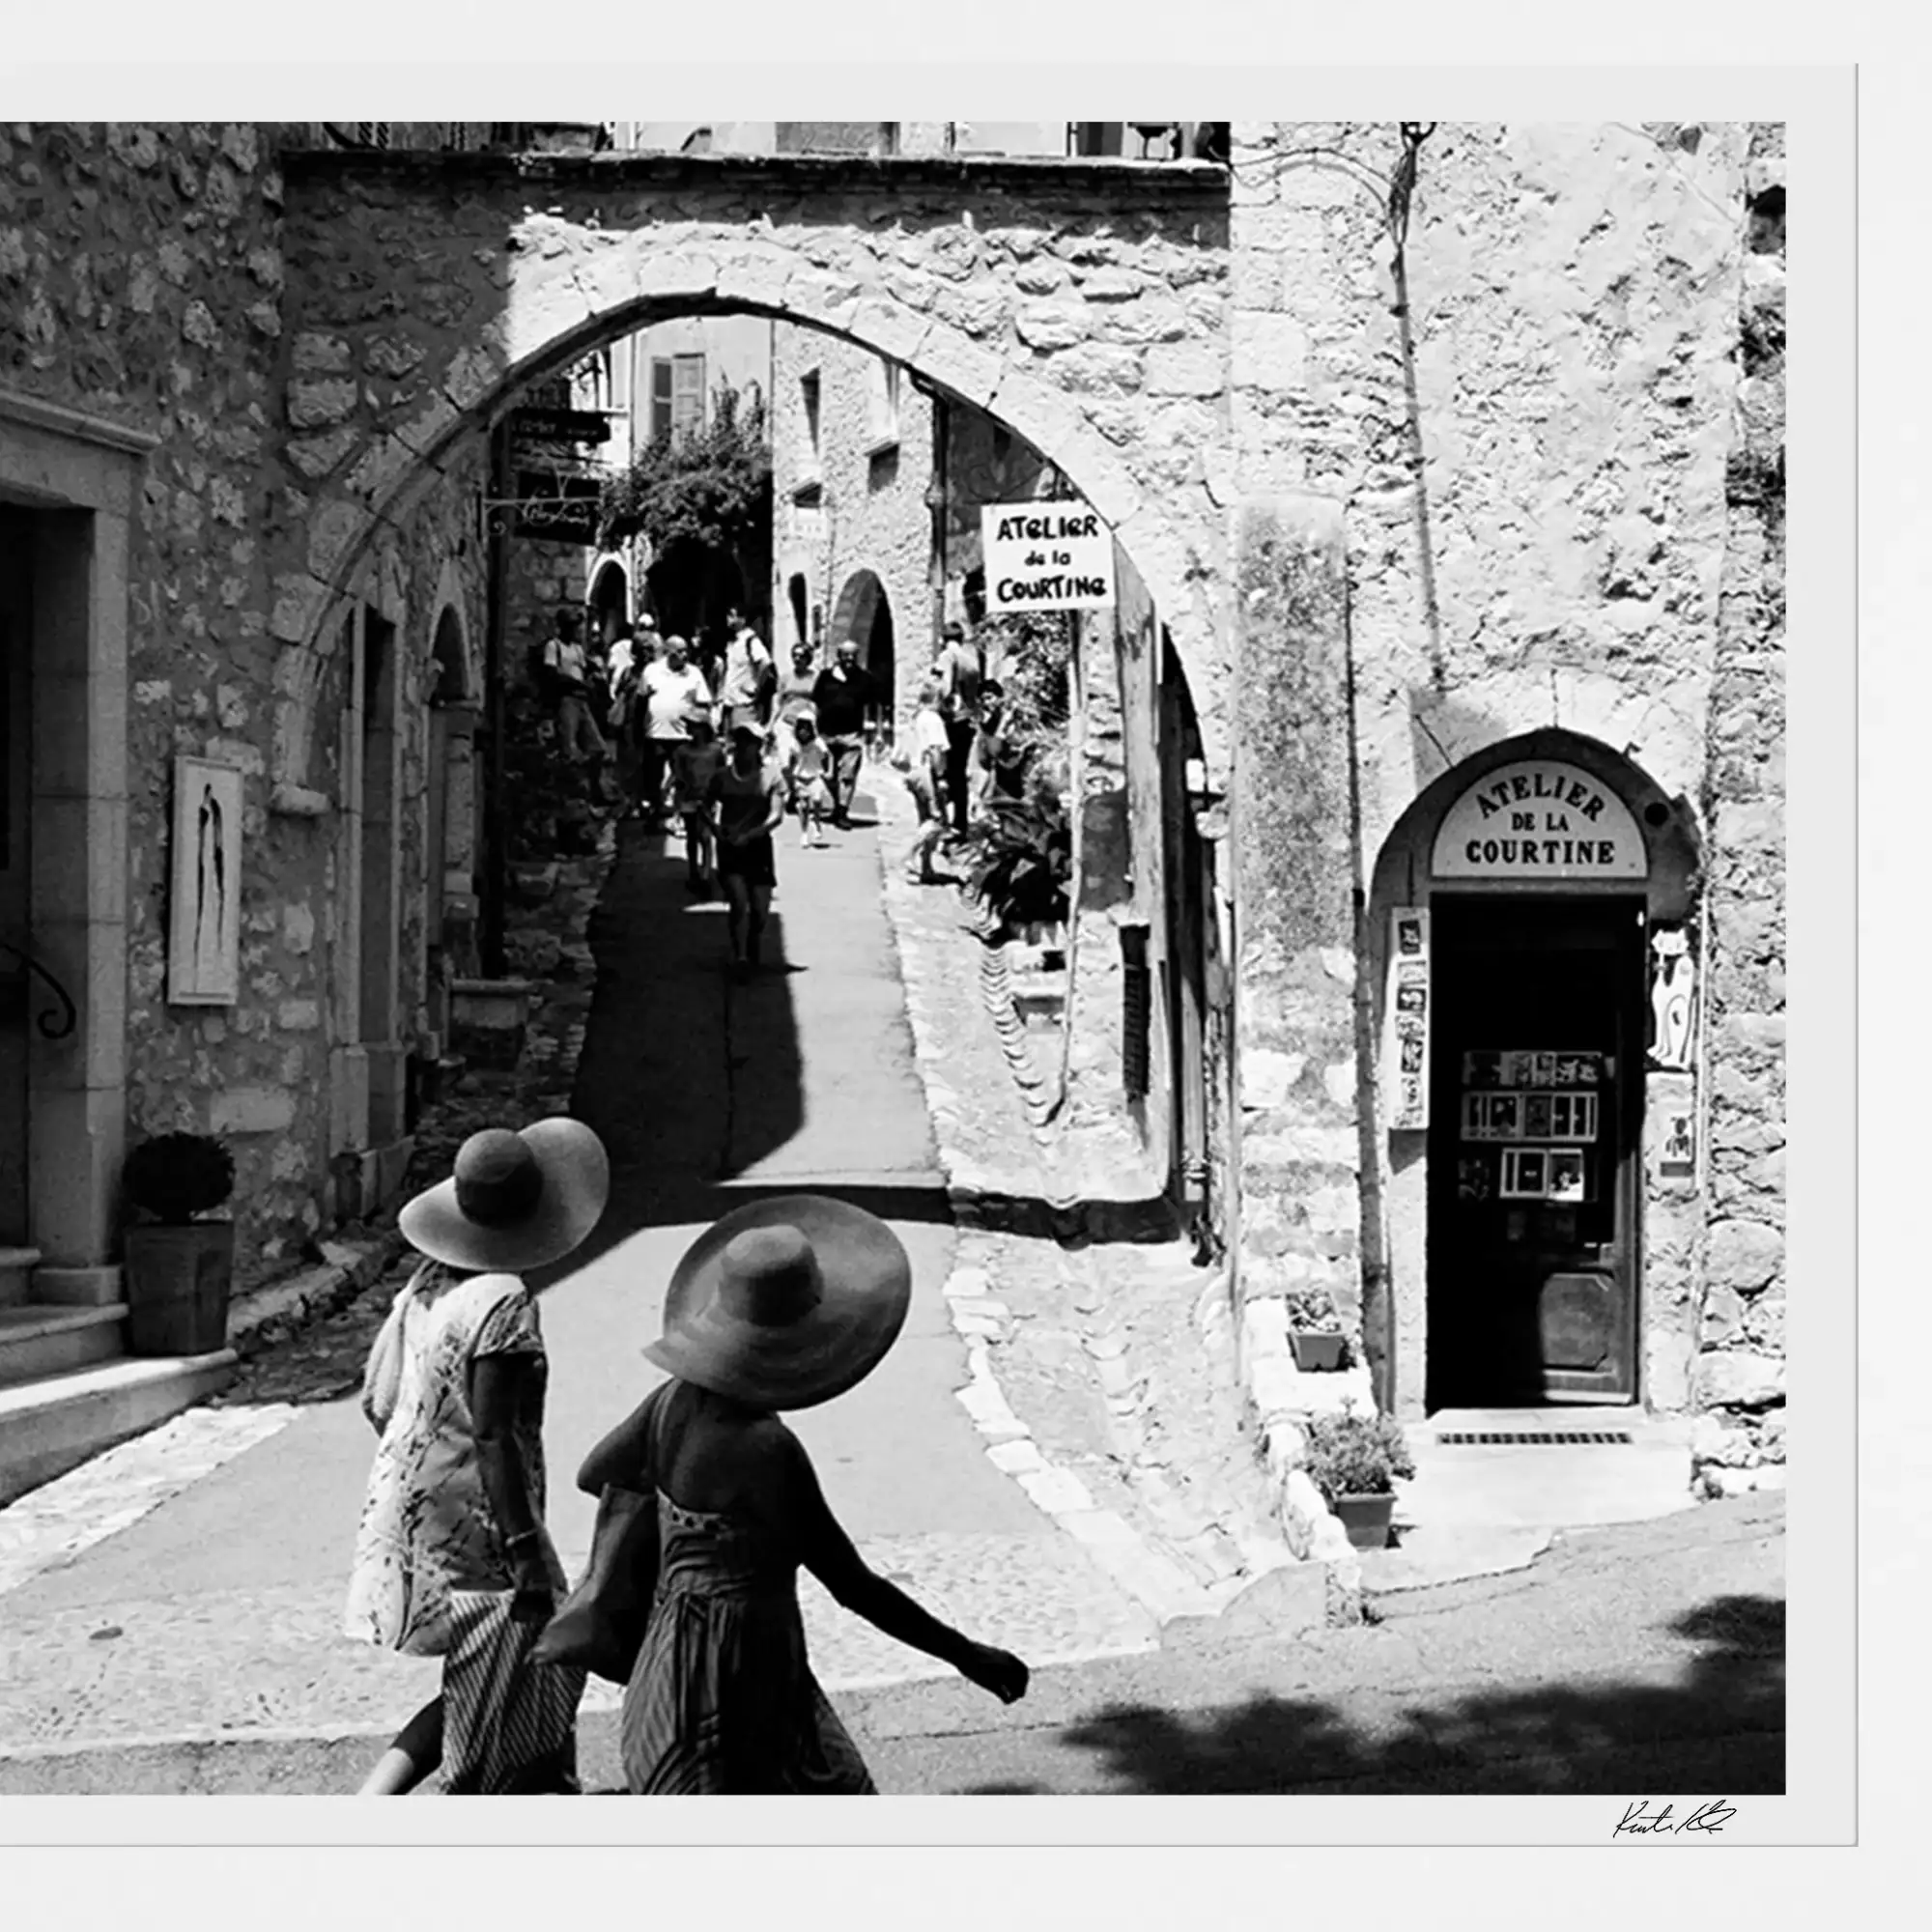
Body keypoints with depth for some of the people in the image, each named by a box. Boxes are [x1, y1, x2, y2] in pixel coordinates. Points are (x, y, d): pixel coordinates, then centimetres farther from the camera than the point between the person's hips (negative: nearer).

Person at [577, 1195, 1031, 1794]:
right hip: (736, 1682, -9)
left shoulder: (675, 1401, -5)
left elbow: (593, 1475, 13)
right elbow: (853, 1585, -22)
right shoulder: (767, 1450, -27)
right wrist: (965, 1654, -13)